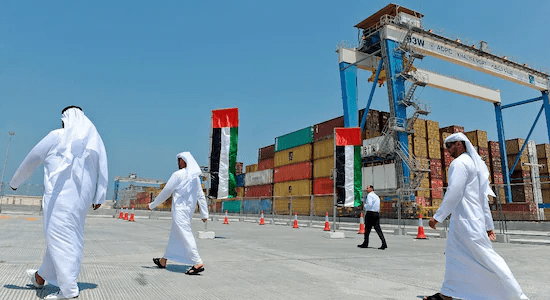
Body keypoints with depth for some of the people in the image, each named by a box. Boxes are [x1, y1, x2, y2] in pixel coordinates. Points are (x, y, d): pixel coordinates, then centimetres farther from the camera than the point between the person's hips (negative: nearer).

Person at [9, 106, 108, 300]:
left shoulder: (57, 136, -1)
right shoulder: (95, 139, 11)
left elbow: (32, 159, 6)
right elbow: (102, 171, 6)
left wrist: (15, 182, 20)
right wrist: (99, 198, 6)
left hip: (61, 194, -6)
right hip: (82, 197, 6)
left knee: (58, 237, -3)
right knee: (59, 236, 18)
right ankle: (41, 276, 36)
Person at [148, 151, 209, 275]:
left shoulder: (178, 174, -10)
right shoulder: (196, 177, 11)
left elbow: (165, 192, -5)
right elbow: (201, 196, 10)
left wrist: (152, 205, 6)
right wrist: (204, 214, 13)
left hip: (179, 210, -8)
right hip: (189, 210, 9)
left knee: (185, 235, -11)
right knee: (174, 235, 19)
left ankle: (198, 263, -18)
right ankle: (163, 261, 33)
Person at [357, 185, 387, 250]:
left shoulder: (369, 195, -7)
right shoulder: (377, 196, 20)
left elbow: (369, 204, -21)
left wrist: (365, 206, -2)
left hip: (370, 213, -8)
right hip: (377, 213, 8)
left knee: (367, 229, 2)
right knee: (378, 229, 2)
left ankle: (365, 244, 9)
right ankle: (384, 244, -9)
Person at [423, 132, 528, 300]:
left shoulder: (459, 163, -12)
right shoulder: (475, 164, 17)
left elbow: (453, 194, -20)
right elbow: (483, 198, 17)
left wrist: (437, 217, -14)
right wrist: (489, 225, 19)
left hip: (466, 221, -10)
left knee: (486, 257, -3)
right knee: (453, 253, 14)